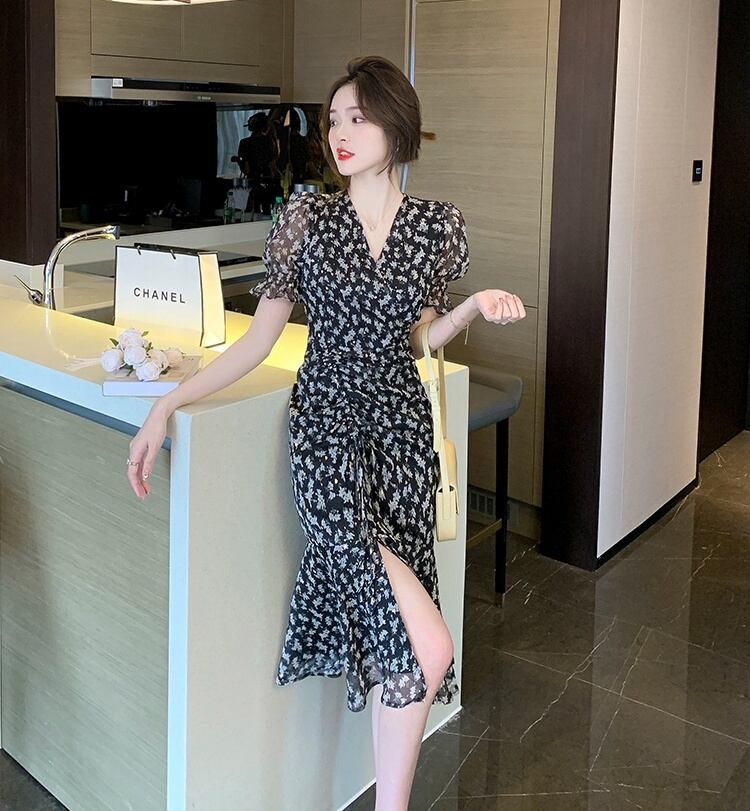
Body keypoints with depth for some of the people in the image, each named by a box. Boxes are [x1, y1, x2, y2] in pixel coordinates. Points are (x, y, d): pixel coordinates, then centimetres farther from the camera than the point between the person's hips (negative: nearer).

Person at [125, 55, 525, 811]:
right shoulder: (307, 216, 1)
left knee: (389, 633, 0)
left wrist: (475, 305, -3)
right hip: (326, 416, -1)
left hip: (402, 422, 2)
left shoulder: (439, 226, 5)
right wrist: (169, 403, -7)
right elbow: (259, 337, 2)